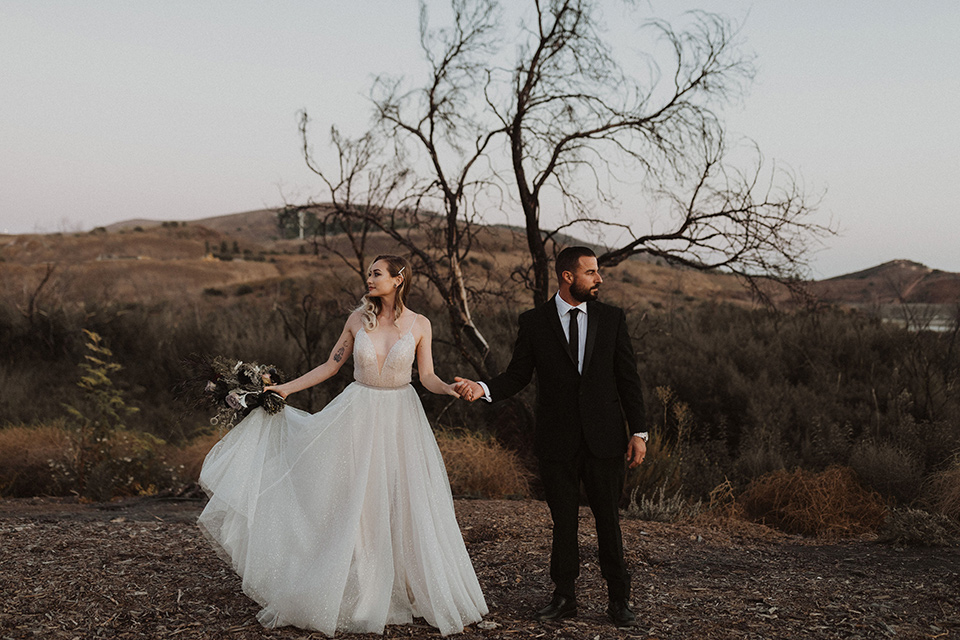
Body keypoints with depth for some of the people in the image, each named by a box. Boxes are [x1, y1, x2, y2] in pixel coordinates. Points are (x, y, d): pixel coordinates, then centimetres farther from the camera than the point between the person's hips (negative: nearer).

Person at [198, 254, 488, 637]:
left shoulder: (419, 325, -3)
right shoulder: (358, 319, 0)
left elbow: (427, 378, 0)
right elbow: (330, 366, 6)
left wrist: (453, 389, -20)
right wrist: (286, 387, 3)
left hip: (400, 419, -1)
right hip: (358, 416, 1)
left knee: (403, 509, 2)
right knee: (352, 507, 4)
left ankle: (406, 592, 18)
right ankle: (352, 595, 18)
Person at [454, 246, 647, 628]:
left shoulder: (611, 319, 4)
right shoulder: (534, 322, 1)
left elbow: (628, 378, 5)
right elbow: (517, 376, 2)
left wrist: (638, 432, 1)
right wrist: (483, 389, -17)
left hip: (604, 438, 1)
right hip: (557, 440, 0)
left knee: (609, 520, 6)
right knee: (563, 521, 8)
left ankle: (618, 599, 19)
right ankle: (564, 597, 21)